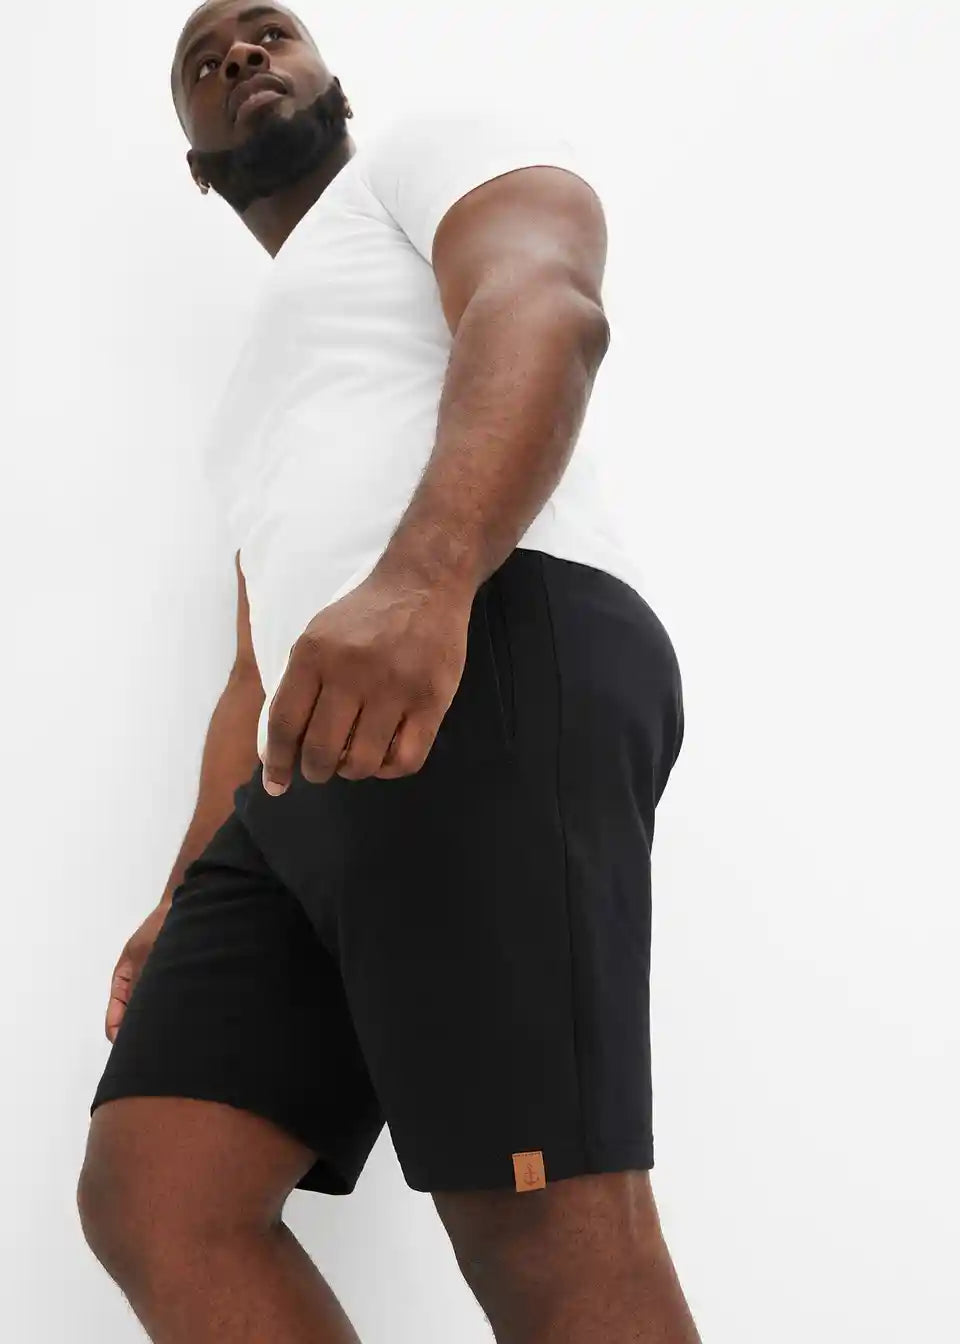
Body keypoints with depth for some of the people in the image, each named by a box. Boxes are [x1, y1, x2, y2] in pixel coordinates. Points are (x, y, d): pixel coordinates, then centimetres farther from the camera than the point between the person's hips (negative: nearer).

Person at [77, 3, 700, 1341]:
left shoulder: (435, 143, 14)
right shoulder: (266, 404, 39)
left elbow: (545, 309, -9)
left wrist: (421, 580, -29)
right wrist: (186, 901, 23)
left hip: (494, 676, -9)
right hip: (311, 775, 9)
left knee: (546, 1237, -17)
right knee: (148, 1196, -5)